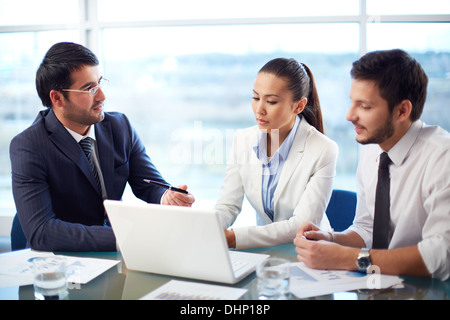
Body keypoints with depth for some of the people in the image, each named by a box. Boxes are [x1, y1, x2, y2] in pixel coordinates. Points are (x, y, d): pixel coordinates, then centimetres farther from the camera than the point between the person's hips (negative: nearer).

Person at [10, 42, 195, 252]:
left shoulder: (120, 127, 2)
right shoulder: (27, 146, -14)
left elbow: (151, 186, 5)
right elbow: (39, 232, -23)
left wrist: (167, 197, -20)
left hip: (114, 259, 4)